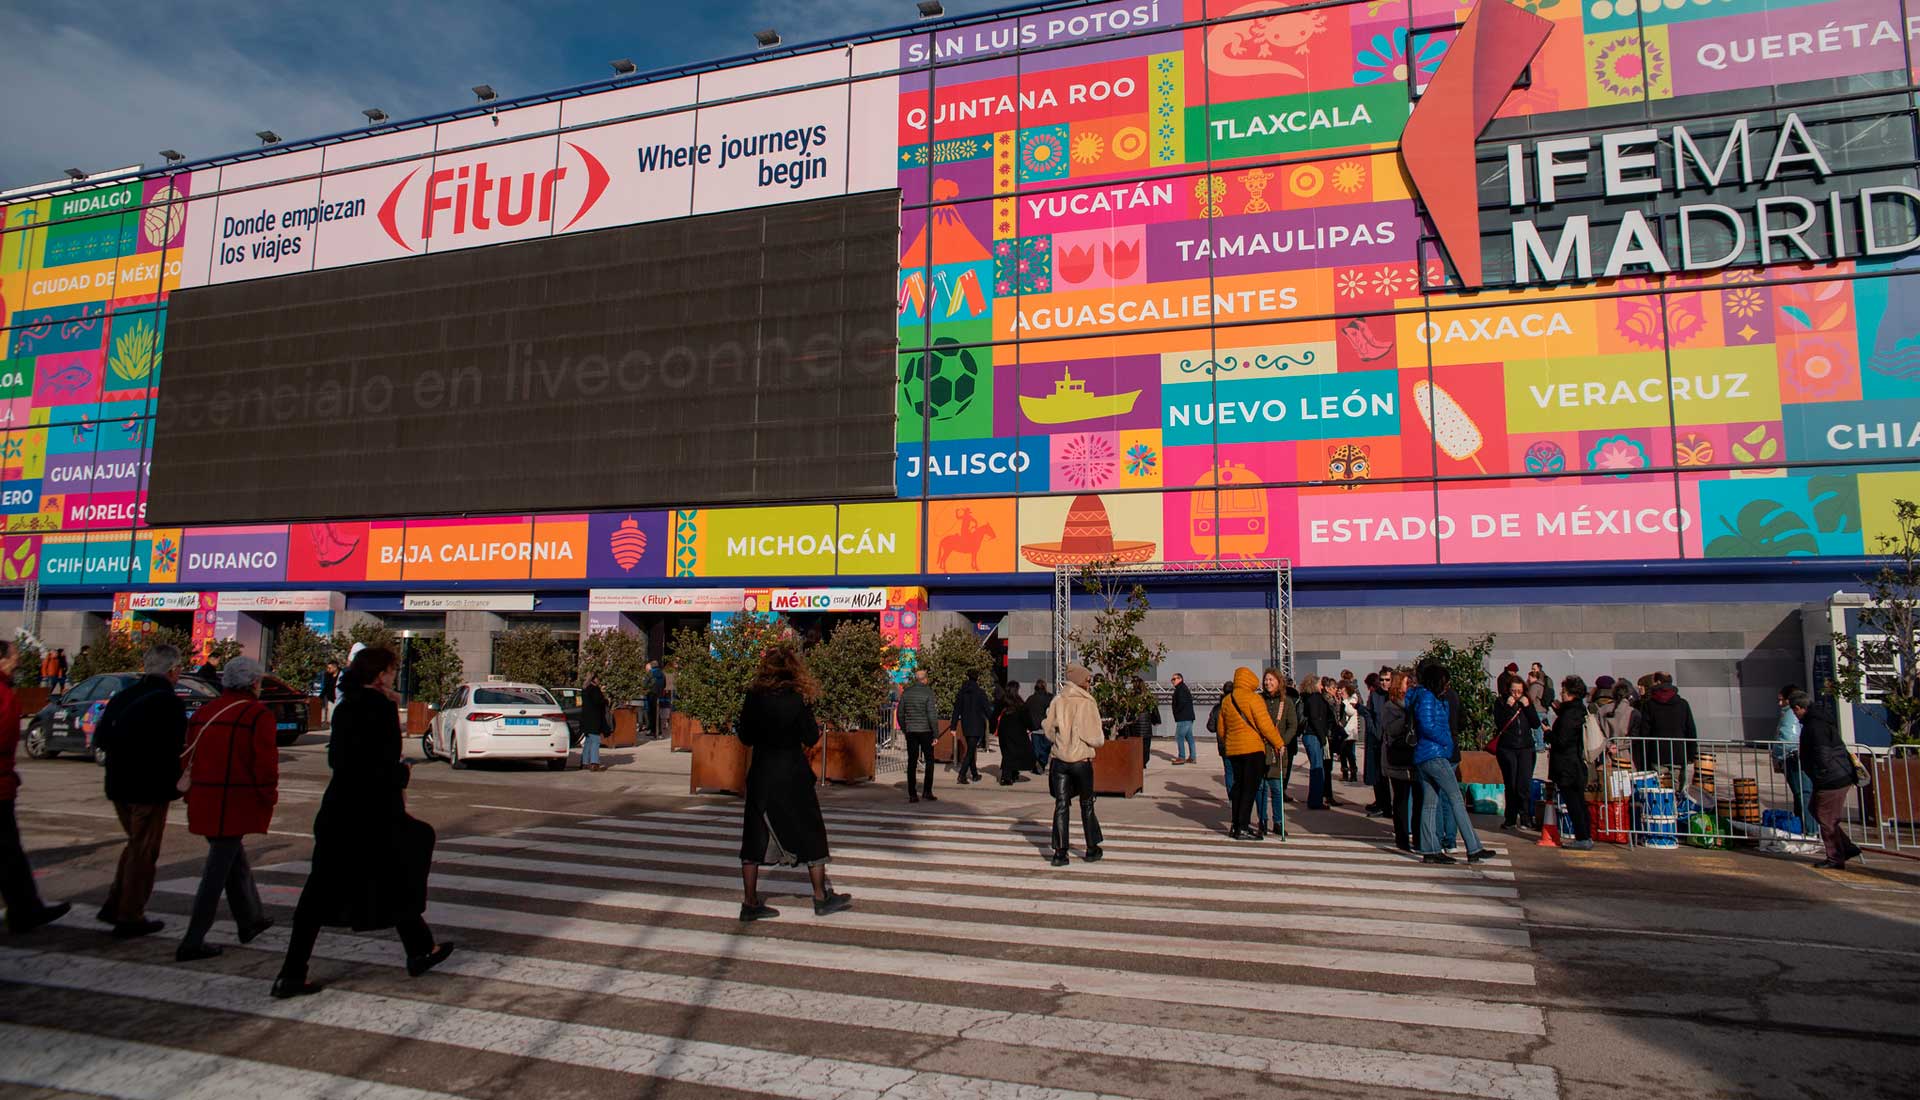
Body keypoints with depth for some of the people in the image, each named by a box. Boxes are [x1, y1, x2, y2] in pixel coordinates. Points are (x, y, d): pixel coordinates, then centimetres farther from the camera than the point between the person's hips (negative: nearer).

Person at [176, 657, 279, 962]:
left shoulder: (203, 712, 11)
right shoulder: (257, 715, -11)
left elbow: (189, 757, 15)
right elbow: (264, 763, -15)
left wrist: (193, 795, 22)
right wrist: (269, 797, -1)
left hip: (204, 802, 8)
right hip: (236, 804, -8)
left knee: (234, 860, 21)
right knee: (218, 870, -1)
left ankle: (251, 919, 33)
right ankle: (193, 942, 2)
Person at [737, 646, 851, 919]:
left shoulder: (753, 697, -3)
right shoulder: (797, 699, -13)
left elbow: (745, 738, 4)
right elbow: (811, 738, -9)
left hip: (760, 776, 3)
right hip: (792, 776, -3)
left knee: (755, 838, 10)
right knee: (810, 835, 9)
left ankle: (750, 902, 12)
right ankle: (821, 898, 16)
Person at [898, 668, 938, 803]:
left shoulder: (906, 692, 3)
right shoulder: (928, 692, -10)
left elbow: (900, 713, 8)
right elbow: (931, 714, -13)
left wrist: (904, 729, 19)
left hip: (910, 731, 4)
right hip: (925, 731, -4)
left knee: (911, 762, 6)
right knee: (929, 760, 9)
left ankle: (912, 794, 4)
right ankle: (927, 791, 3)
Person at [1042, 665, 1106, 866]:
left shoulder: (1057, 701, -1)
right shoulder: (1088, 703, -12)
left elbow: (1049, 730, 6)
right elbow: (1095, 737, -13)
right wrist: (1098, 741, 9)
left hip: (1060, 760, 3)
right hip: (1082, 760, -2)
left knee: (1061, 806, 5)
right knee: (1087, 806, 14)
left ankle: (1060, 852, 1)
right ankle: (1092, 849, 24)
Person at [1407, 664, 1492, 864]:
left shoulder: (1432, 698, 20)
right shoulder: (1427, 697, -11)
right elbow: (1427, 726, -19)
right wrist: (1446, 741, -11)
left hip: (1421, 757, 10)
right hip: (1434, 756, -10)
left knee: (1430, 803, 7)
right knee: (1457, 800, -7)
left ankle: (1430, 851, 7)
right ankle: (1474, 849, -6)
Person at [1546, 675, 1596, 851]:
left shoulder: (1569, 714, -18)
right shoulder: (1579, 711, 10)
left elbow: (1562, 740, -22)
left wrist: (1548, 734, -4)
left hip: (1567, 766, -10)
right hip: (1578, 763, 10)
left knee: (1573, 803, -4)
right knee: (1579, 802, 14)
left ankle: (1582, 838, -2)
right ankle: (1586, 837, 20)